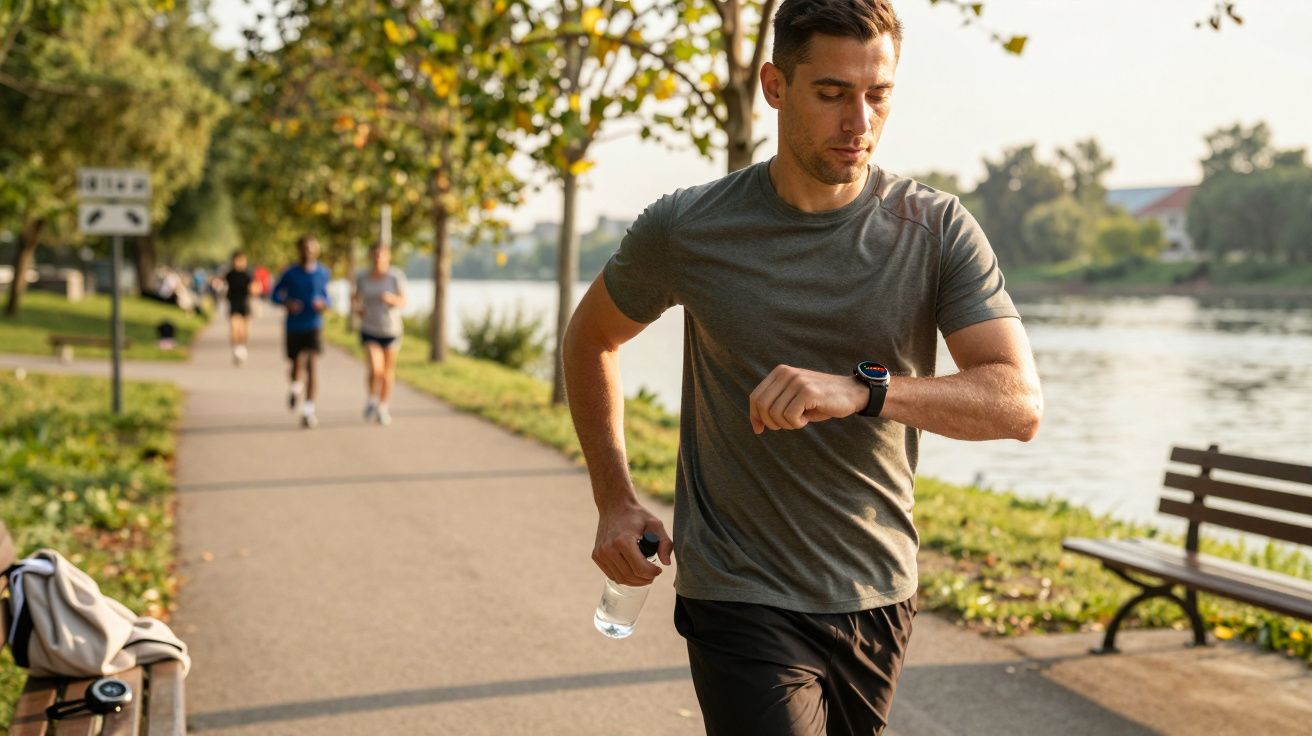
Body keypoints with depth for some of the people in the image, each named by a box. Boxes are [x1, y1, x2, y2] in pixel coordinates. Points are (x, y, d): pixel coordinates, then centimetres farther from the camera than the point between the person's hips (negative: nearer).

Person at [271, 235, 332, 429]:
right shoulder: (290, 274, -2)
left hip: (314, 326, 0)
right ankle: (295, 387, 41)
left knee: (311, 364, -13)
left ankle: (308, 410, -13)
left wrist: (324, 304, -7)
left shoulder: (322, 273, 3)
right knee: (297, 364, 5)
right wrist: (286, 302, -15)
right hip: (294, 326, 0)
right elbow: (276, 294, 6)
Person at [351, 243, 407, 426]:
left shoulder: (396, 276, -10)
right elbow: (357, 297, 14)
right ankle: (372, 399, 8)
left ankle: (383, 408, 31)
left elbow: (403, 302, -13)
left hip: (391, 330, 0)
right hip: (369, 330, 0)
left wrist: (392, 298, -33)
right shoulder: (363, 278, -3)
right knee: (374, 370, -18)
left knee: (388, 372, 11)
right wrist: (356, 309, -6)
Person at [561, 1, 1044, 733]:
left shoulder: (938, 229, -7)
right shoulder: (686, 229, -8)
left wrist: (861, 390, -32)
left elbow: (1020, 403, -16)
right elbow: (592, 338, 11)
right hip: (742, 600, -2)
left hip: (878, 597, 3)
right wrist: (615, 500, 4)